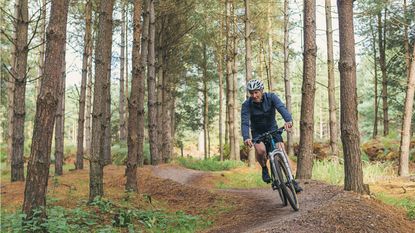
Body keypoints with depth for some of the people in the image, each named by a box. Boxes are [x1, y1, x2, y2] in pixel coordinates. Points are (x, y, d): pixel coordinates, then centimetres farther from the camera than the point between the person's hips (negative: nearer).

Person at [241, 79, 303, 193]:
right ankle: (264, 168, 1)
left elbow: (281, 108, -36)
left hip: (272, 129, 1)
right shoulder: (247, 105, -21)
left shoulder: (271, 97, -20)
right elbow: (245, 122, -31)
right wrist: (246, 138, -51)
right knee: (260, 150, -30)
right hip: (257, 132, -1)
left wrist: (288, 120, -58)